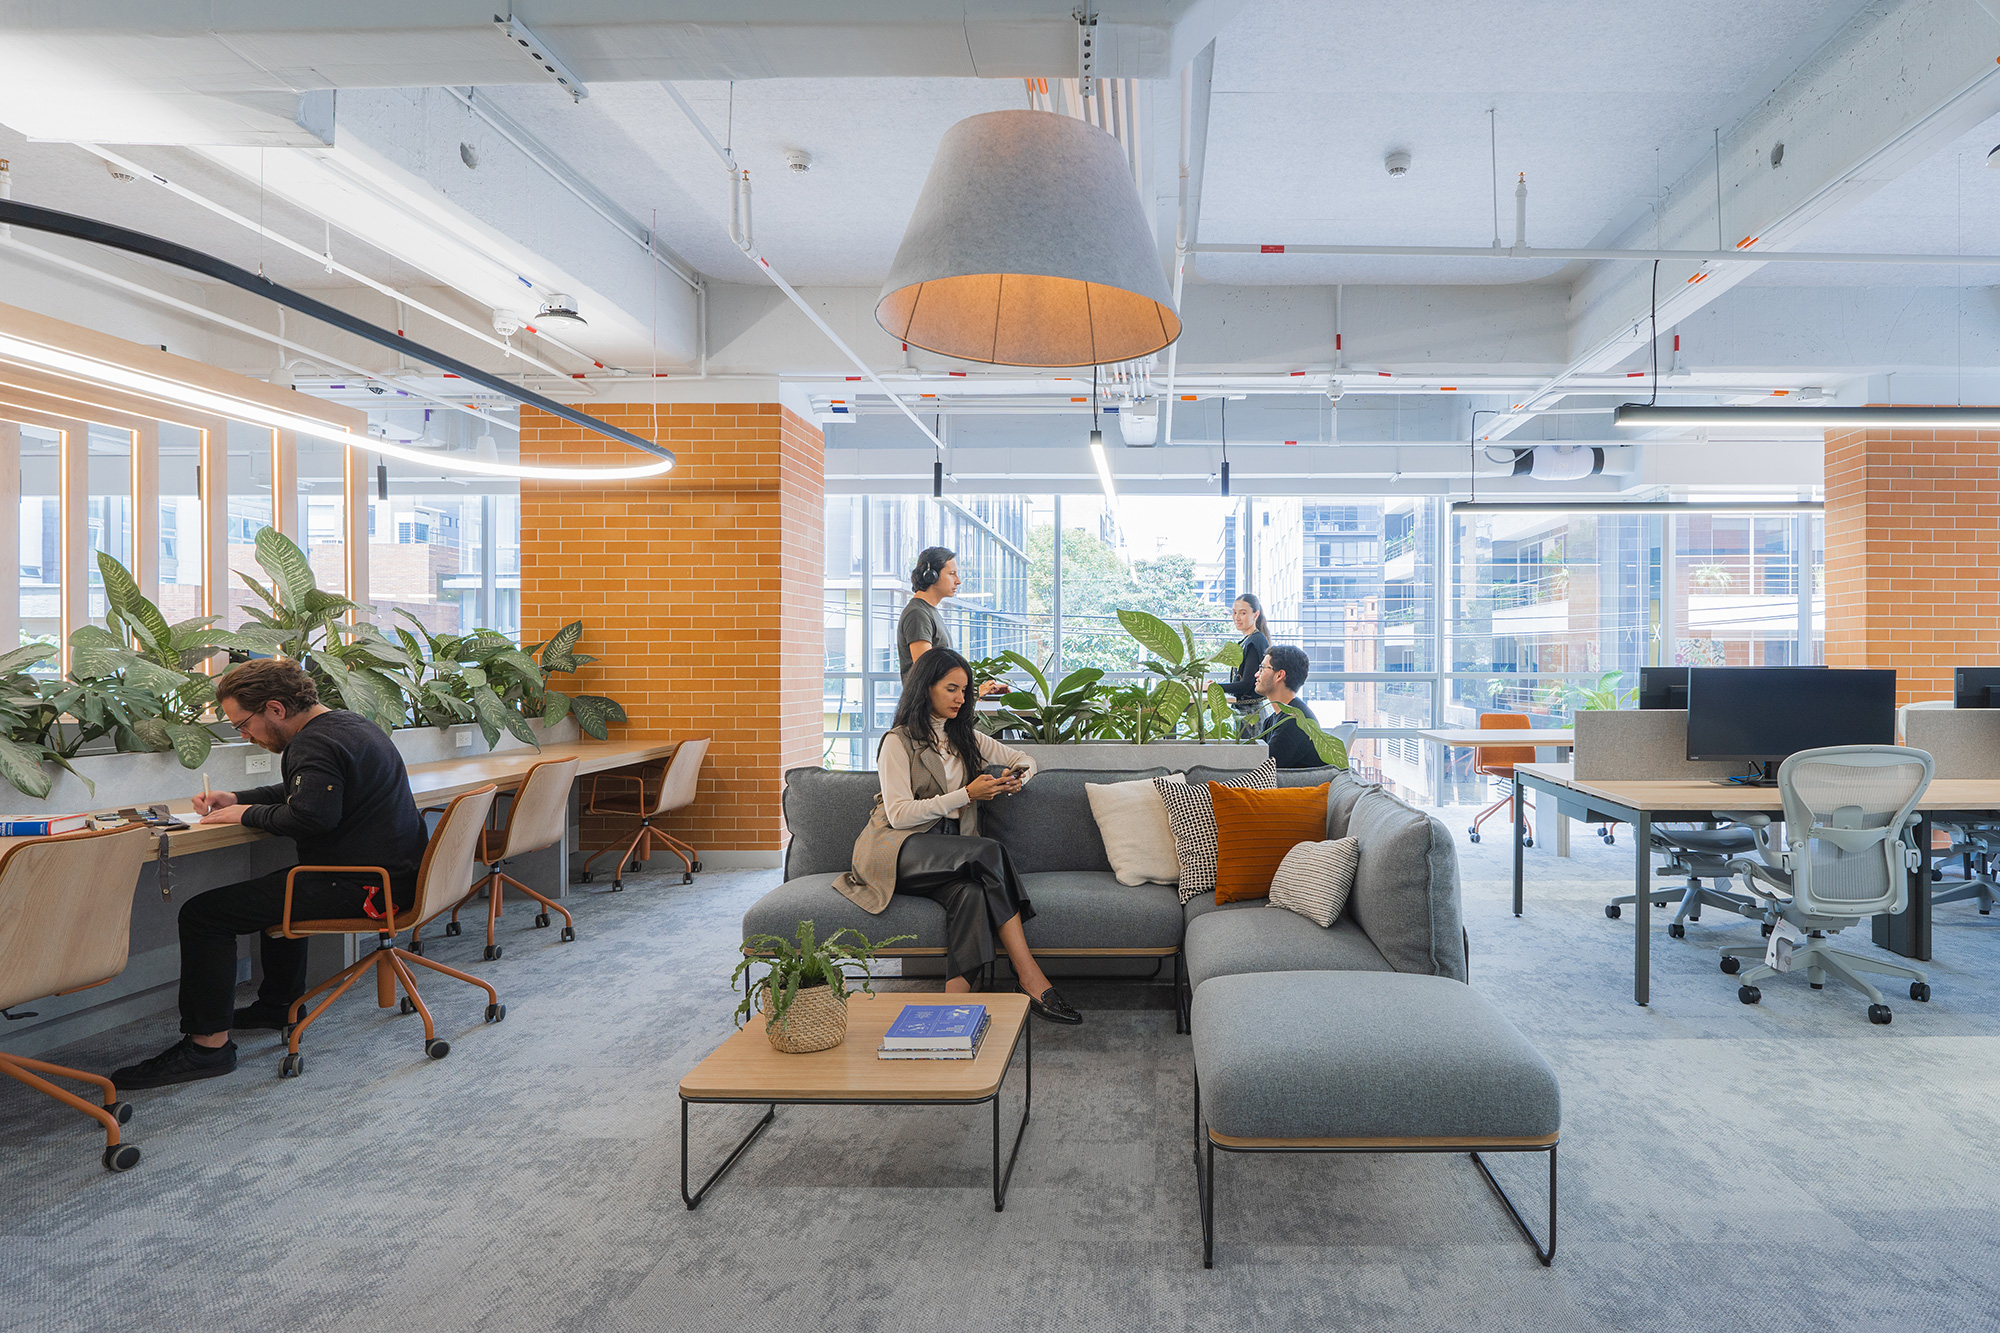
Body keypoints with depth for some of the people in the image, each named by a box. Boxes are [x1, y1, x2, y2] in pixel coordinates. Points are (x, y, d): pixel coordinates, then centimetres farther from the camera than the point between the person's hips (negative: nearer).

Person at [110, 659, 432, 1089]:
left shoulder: (314, 743, -17)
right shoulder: (348, 723, 17)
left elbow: (310, 816, -31)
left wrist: (248, 815, -13)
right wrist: (236, 798, 20)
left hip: (363, 885, -11)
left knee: (203, 914, -11)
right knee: (277, 884, 39)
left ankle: (208, 1043, -4)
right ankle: (280, 1003, 45)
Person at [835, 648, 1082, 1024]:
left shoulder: (965, 737, 19)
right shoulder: (898, 742, -1)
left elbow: (1024, 759, 26)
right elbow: (899, 813, -10)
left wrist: (1016, 777, 1)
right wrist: (966, 795, -17)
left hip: (947, 856, 5)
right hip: (897, 851, -5)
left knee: (970, 892, -32)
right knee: (991, 851, -30)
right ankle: (1031, 979, -30)